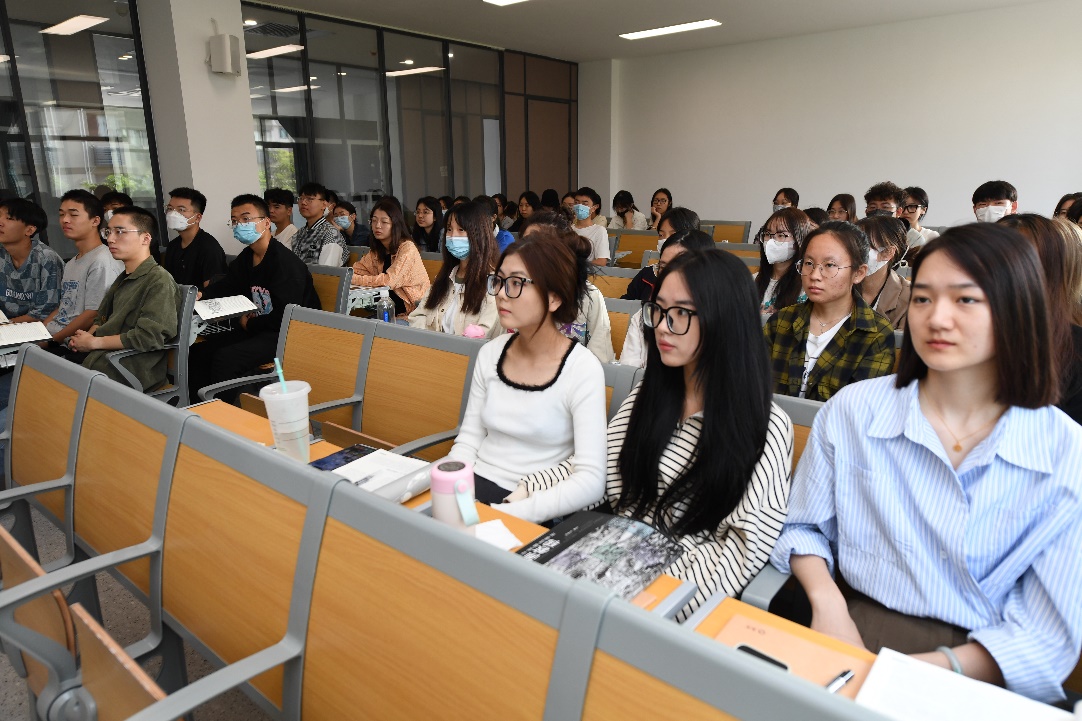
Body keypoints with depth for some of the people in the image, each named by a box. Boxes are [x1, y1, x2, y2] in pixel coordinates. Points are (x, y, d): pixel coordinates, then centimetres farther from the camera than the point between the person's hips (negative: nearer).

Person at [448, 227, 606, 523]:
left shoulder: (582, 369, -14)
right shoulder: (490, 354, 3)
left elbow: (592, 479, -19)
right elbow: (469, 438, 9)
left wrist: (508, 514, -27)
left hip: (532, 512, -5)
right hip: (475, 487, 5)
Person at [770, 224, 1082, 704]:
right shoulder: (851, 411, -4)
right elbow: (802, 526, 7)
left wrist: (917, 674, -20)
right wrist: (826, 601, -12)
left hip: (976, 678, 0)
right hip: (849, 636, 0)